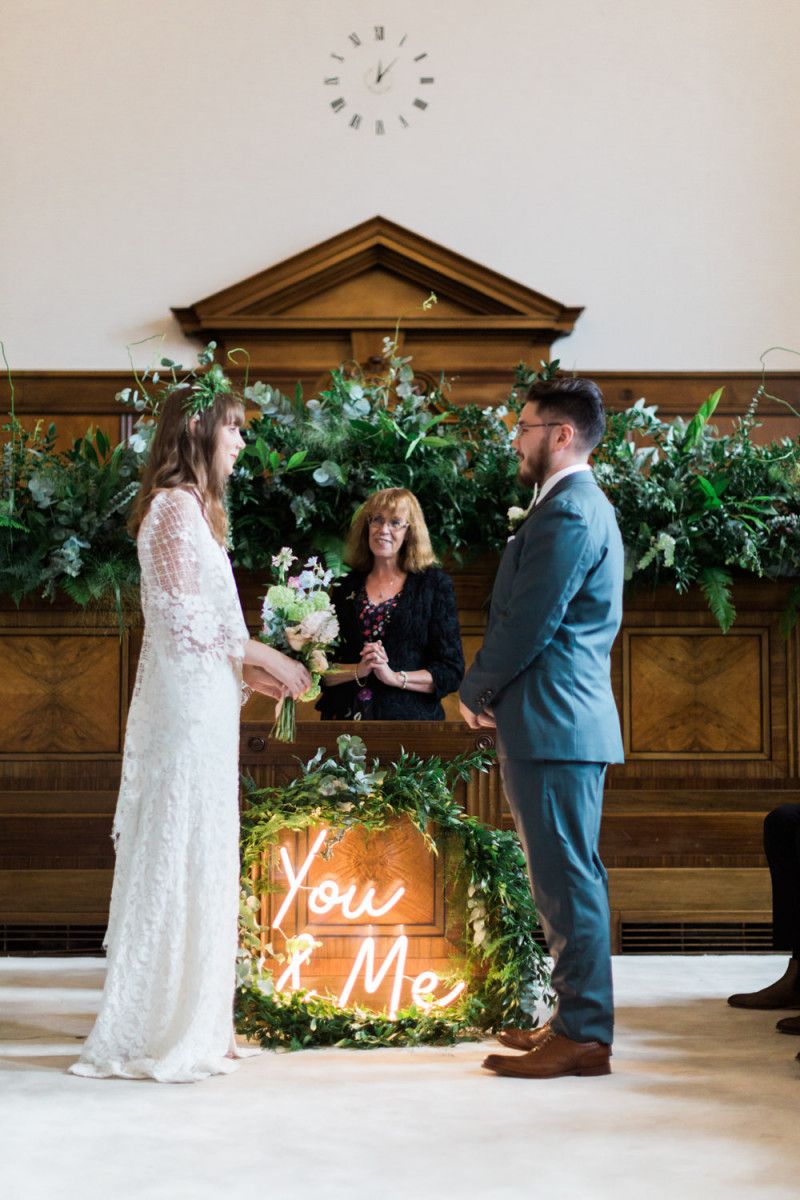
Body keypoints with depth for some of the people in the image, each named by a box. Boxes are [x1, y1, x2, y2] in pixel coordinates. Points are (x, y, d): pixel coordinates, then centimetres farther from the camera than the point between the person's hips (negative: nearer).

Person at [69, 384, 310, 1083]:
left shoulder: (188, 506, 18)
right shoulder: (179, 506, -12)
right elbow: (183, 619, -18)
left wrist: (248, 670, 14)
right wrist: (264, 657, -10)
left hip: (199, 704, 10)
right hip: (188, 704, -10)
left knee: (196, 859, 12)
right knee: (183, 854, -5)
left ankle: (193, 1023, 19)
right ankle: (164, 1033, 1)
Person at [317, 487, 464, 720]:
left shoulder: (434, 584, 2)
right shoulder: (346, 587, 9)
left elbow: (452, 672, -3)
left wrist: (394, 677, -15)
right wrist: (358, 670, -13)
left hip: (409, 719, -2)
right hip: (347, 716, 2)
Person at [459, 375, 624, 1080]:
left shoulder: (568, 513, -14)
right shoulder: (580, 506, 20)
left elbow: (527, 625, -17)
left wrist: (475, 693, -4)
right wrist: (492, 692, 11)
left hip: (554, 726, -11)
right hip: (562, 722, 11)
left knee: (568, 878, -6)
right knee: (567, 878, 13)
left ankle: (584, 1036, -2)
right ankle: (578, 1022, 20)